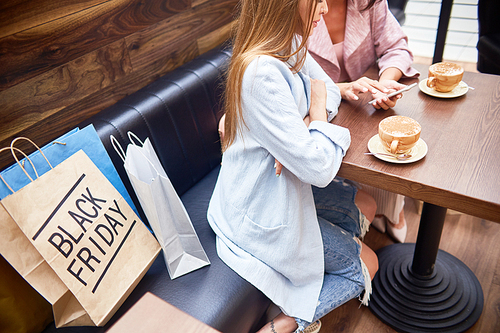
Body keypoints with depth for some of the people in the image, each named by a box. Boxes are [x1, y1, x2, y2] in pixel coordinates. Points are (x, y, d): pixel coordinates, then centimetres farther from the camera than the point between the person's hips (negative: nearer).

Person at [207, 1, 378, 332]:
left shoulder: (292, 47, -2)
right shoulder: (261, 73, -32)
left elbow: (330, 91, 10)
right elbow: (319, 168, -31)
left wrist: (310, 122, -12)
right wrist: (319, 110, -13)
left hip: (286, 189, 9)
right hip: (262, 215, -9)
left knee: (366, 206, 18)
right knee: (366, 266, 6)